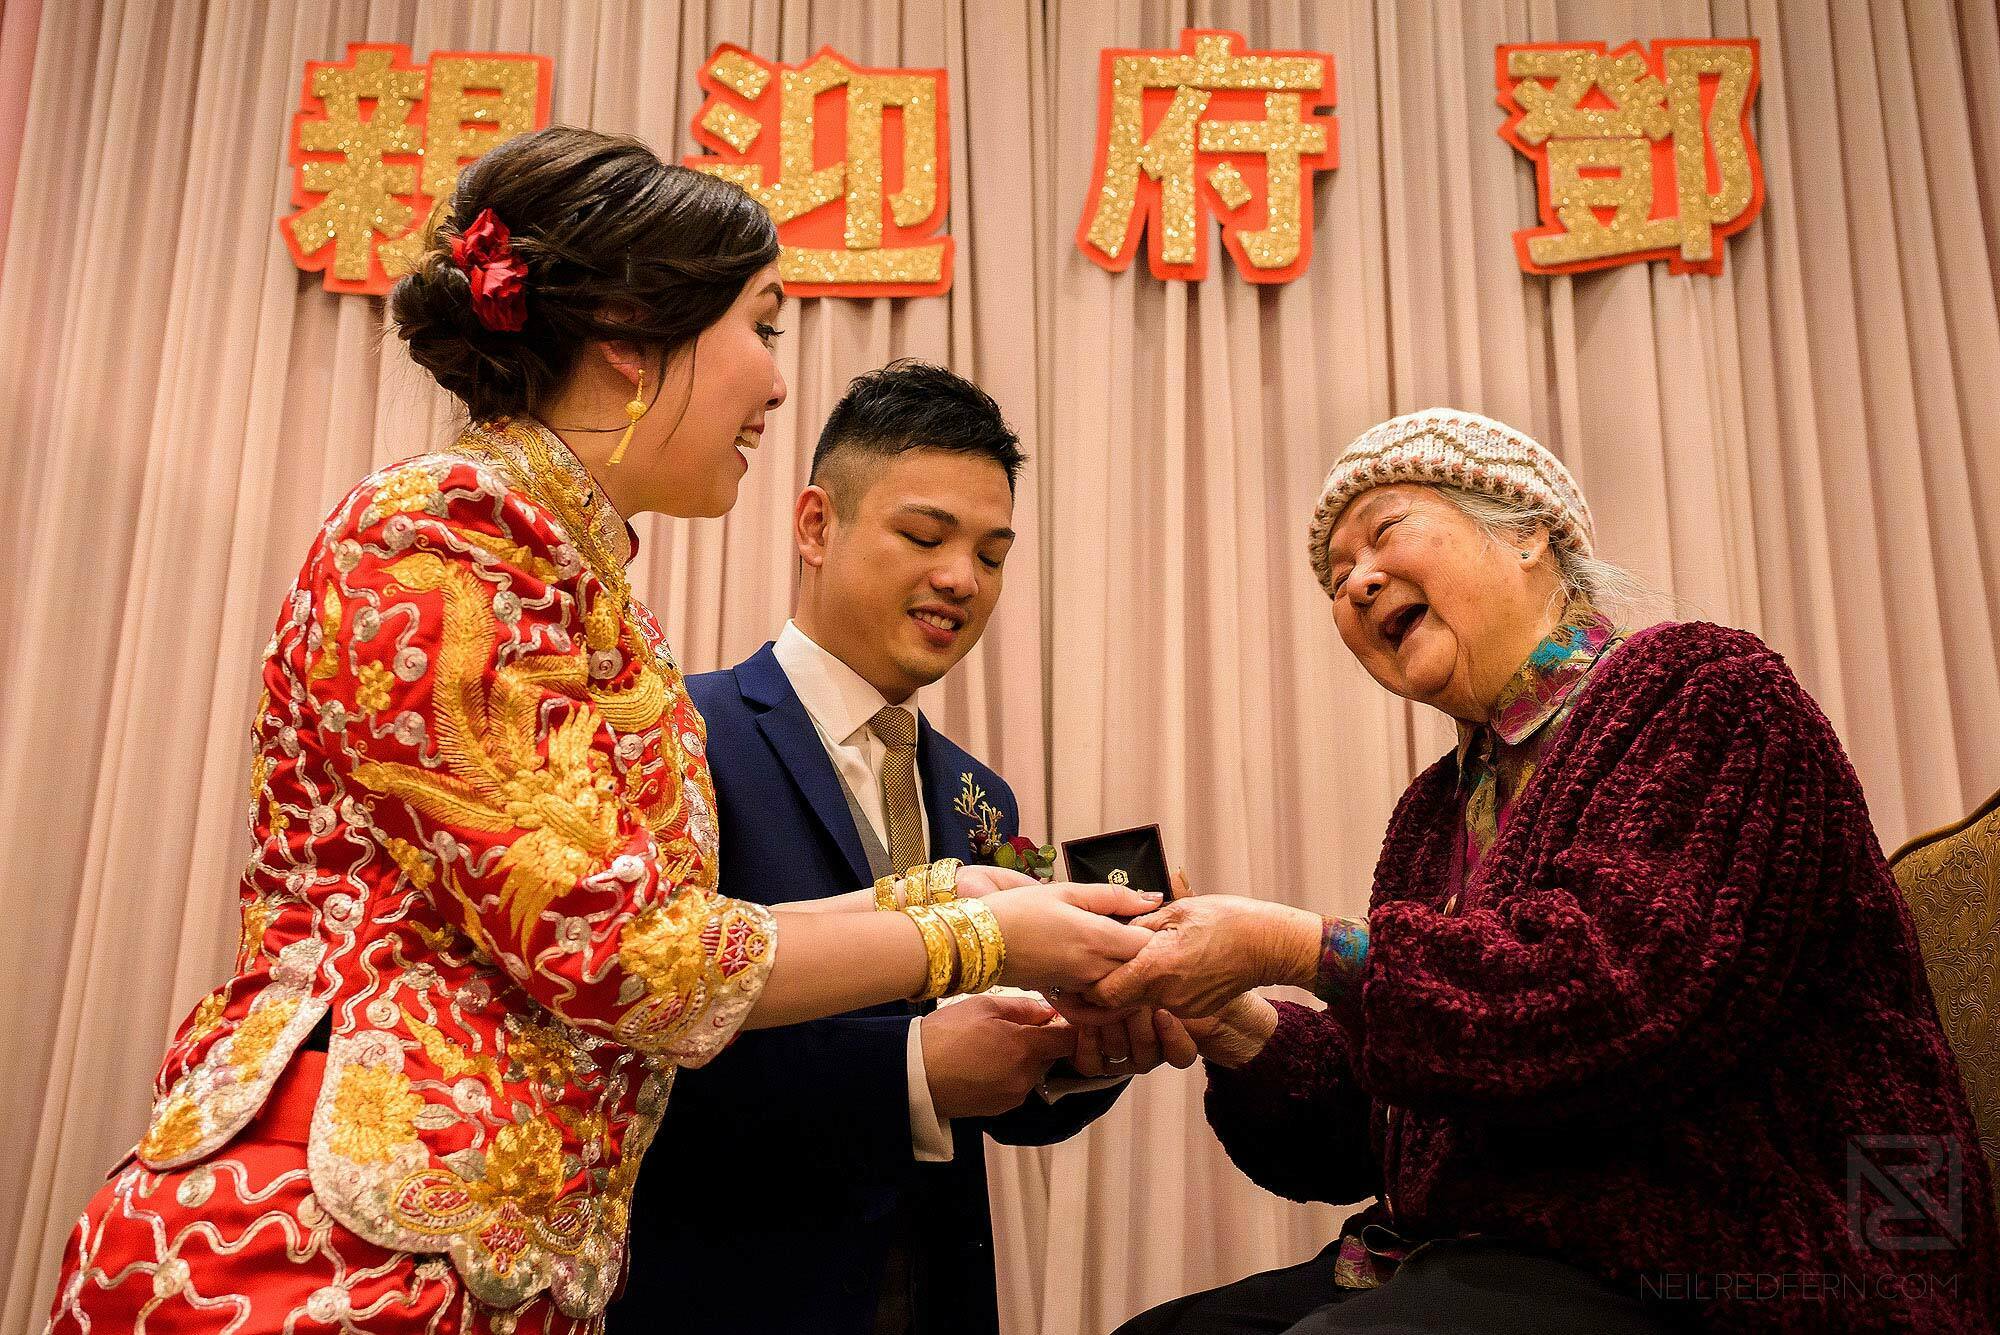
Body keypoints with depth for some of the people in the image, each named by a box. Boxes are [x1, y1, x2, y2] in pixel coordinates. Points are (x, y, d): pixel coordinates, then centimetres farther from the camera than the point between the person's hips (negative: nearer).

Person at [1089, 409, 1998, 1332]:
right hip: (1470, 1258, 7)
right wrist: (1238, 1031, -5)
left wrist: (1296, 947, -21)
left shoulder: (1701, 687, -7)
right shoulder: (1435, 812, 14)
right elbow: (1375, 1123, 14)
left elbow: (1620, 996, -24)